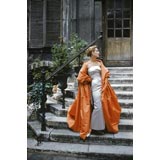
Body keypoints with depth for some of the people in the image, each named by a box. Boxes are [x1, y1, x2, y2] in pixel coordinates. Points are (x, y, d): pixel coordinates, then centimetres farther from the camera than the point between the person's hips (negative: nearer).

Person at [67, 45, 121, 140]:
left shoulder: (100, 62, 11)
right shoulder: (86, 64, -3)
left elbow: (105, 73, 11)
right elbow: (82, 76, -3)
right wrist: (90, 79, 1)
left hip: (101, 85, 5)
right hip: (94, 86, -5)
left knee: (103, 105, 8)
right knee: (98, 106, -7)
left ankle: (100, 126, 23)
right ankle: (95, 127, 10)